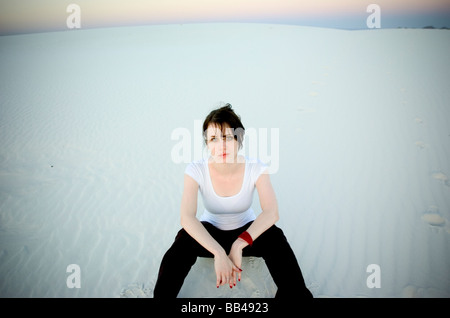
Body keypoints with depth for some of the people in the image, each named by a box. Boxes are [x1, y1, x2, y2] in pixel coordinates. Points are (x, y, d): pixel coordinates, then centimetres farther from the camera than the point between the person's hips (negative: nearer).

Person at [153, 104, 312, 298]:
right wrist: (219, 253, -43)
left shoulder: (255, 168, -19)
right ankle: (162, 295, -15)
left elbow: (271, 212, -30)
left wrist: (238, 245, -42)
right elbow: (186, 217, -32)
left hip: (246, 232, 1)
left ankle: (295, 292, -12)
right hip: (210, 233, 0)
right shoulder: (196, 170, -20)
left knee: (274, 237, -30)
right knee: (185, 239, -32)